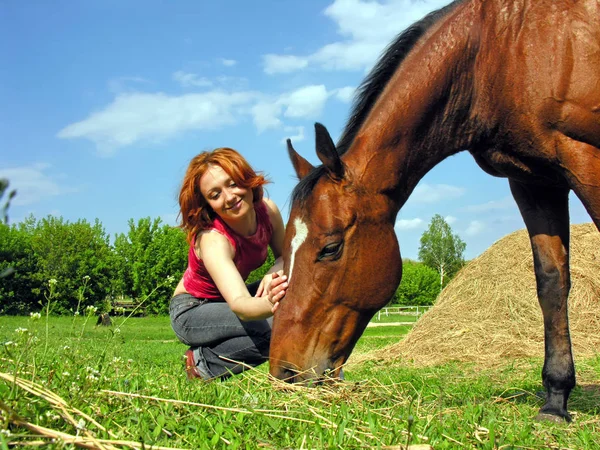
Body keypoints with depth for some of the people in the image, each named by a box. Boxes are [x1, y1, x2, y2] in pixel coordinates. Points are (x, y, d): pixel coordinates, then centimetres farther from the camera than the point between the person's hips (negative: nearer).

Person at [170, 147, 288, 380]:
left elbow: (285, 256, -1)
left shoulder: (268, 211, -16)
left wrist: (273, 275, -26)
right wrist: (270, 305, -70)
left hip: (227, 297, 7)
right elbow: (239, 305, -47)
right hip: (191, 311, -6)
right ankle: (204, 362, -12)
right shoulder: (212, 240, -34)